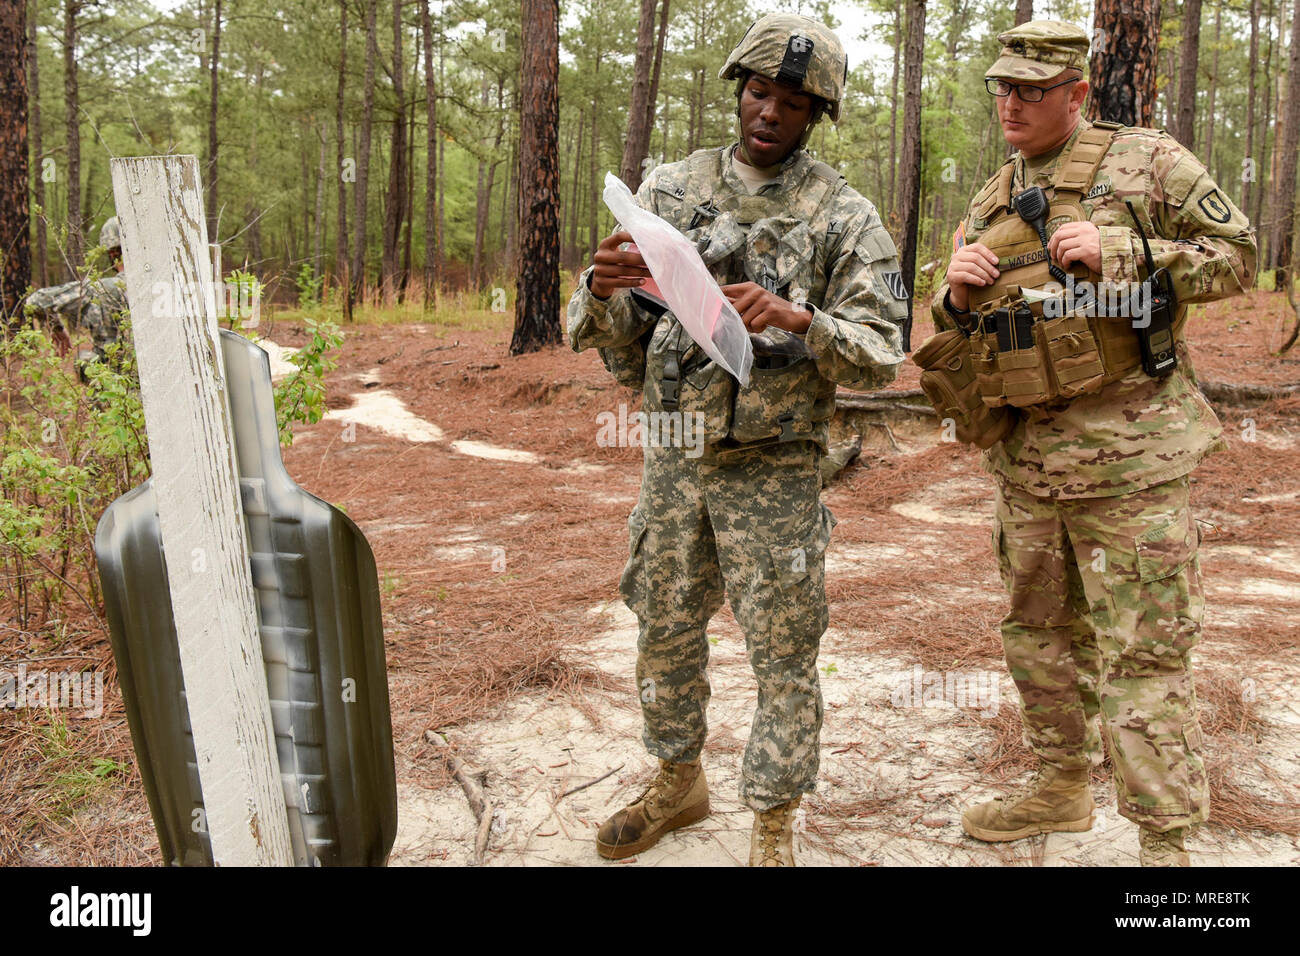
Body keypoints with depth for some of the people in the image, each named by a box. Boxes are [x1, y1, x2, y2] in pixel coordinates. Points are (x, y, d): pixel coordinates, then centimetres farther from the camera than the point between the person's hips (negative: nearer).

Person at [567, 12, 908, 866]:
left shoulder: (843, 216, -4)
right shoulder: (670, 190, 5)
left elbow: (882, 355, -10)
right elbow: (604, 335, 5)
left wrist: (795, 318, -28)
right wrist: (605, 289, -19)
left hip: (773, 469, -3)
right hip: (673, 457, 4)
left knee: (784, 657, 4)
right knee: (666, 635, 16)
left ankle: (774, 828, 23)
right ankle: (680, 783, 39)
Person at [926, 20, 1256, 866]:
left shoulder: (1144, 160, -1)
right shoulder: (989, 204, 15)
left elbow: (1237, 257, -5)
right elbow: (953, 332, 17)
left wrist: (1118, 252, -17)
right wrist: (959, 293, -6)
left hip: (1126, 447, -6)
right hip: (1025, 455, 7)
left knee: (1144, 647, -3)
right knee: (1039, 629, 17)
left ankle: (1165, 841, 8)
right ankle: (1064, 787, 35)